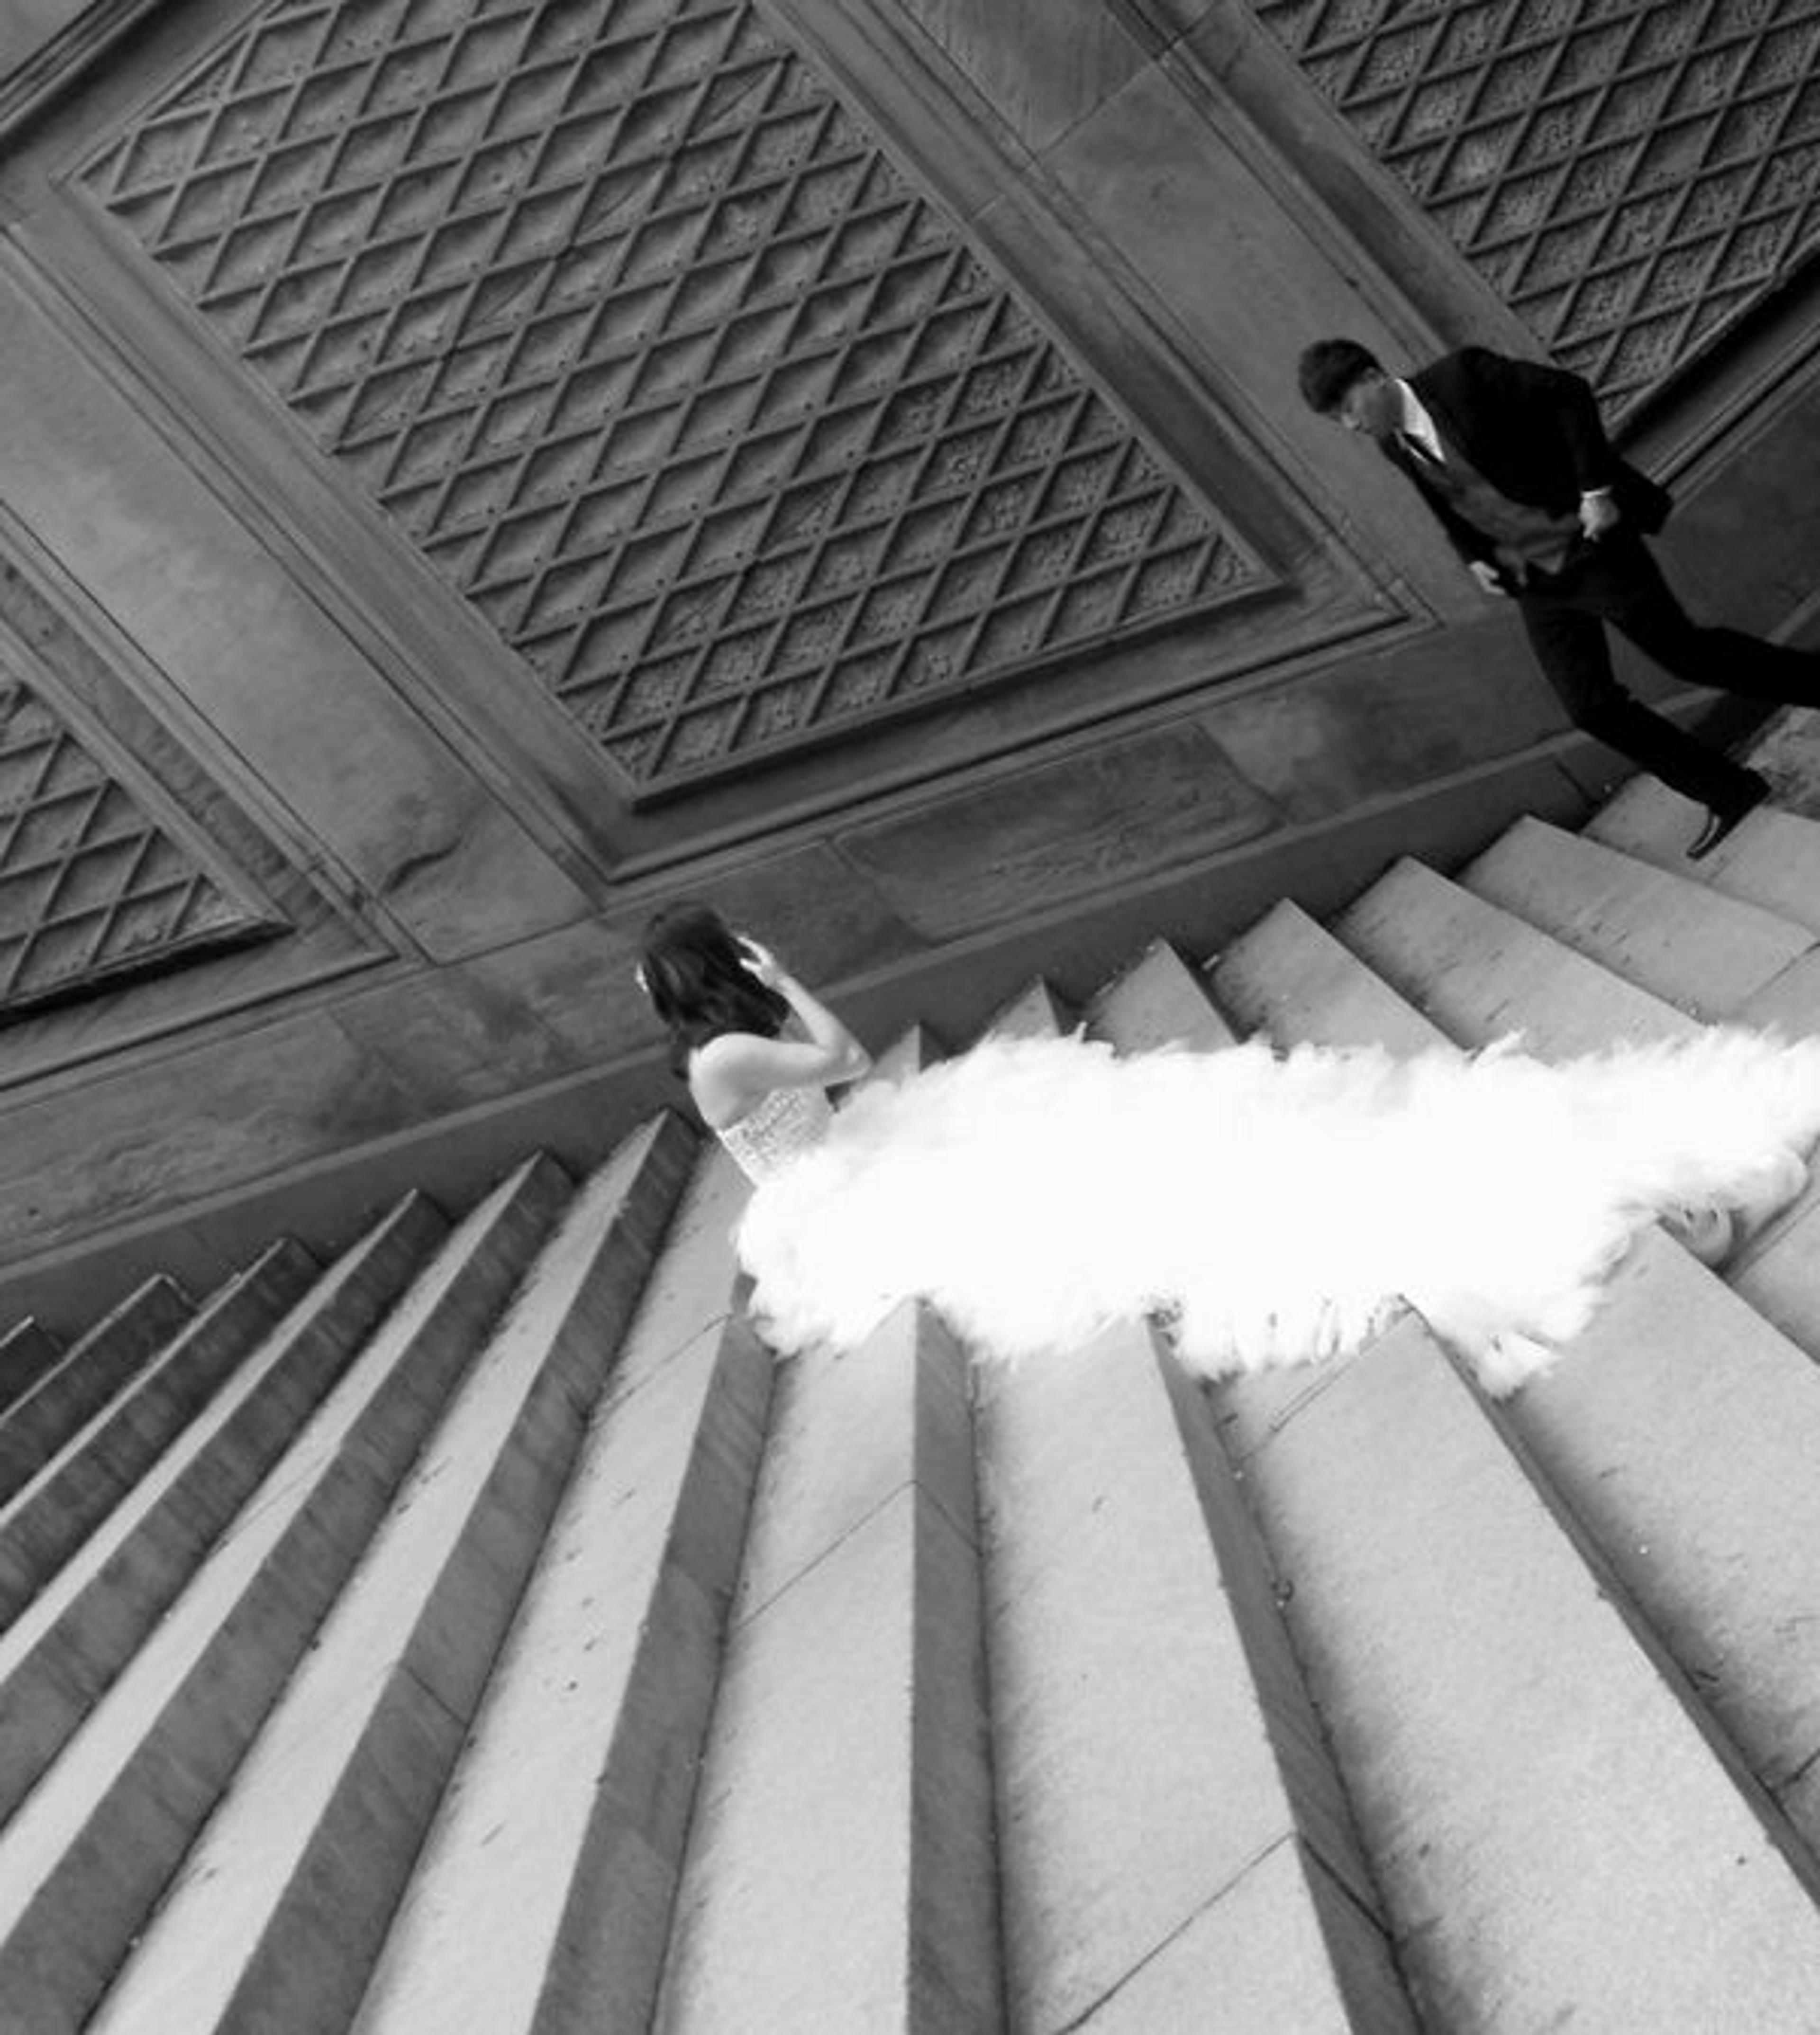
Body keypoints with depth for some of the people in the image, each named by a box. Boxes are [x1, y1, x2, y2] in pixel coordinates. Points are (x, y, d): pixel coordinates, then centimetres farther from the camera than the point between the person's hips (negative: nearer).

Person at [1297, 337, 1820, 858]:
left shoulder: (1461, 374, -19)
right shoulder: (1393, 443, 1)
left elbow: (1569, 392, -16)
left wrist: (1597, 489, -21)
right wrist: (1473, 558, 3)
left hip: (1590, 540, -6)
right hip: (1534, 580, 6)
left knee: (1685, 653, -3)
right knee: (1594, 707, -1)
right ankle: (1728, 793, 14)